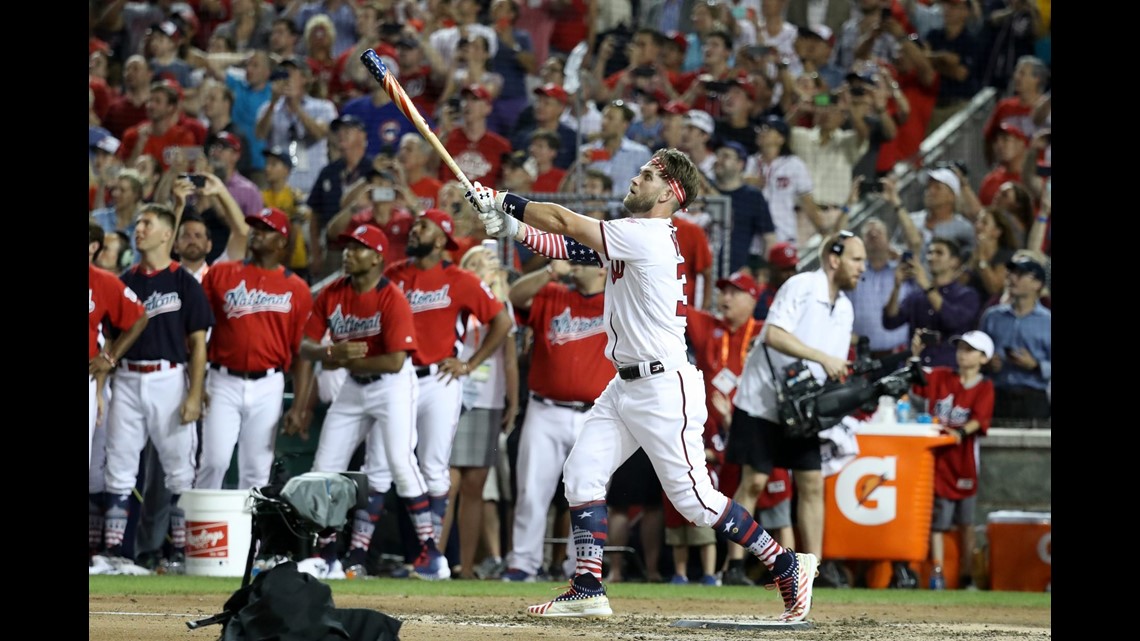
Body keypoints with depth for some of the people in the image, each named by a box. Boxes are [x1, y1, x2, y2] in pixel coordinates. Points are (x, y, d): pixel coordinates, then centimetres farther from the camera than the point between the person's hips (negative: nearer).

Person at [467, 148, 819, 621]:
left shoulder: (647, 237, -17)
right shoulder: (630, 236, 12)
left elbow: (563, 221, -15)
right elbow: (565, 247, 12)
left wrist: (501, 201, -6)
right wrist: (506, 224, 1)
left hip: (664, 387, -10)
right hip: (626, 385, 10)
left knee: (693, 497, -7)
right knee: (581, 473, 2)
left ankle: (787, 566, 3)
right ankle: (587, 590, 3)